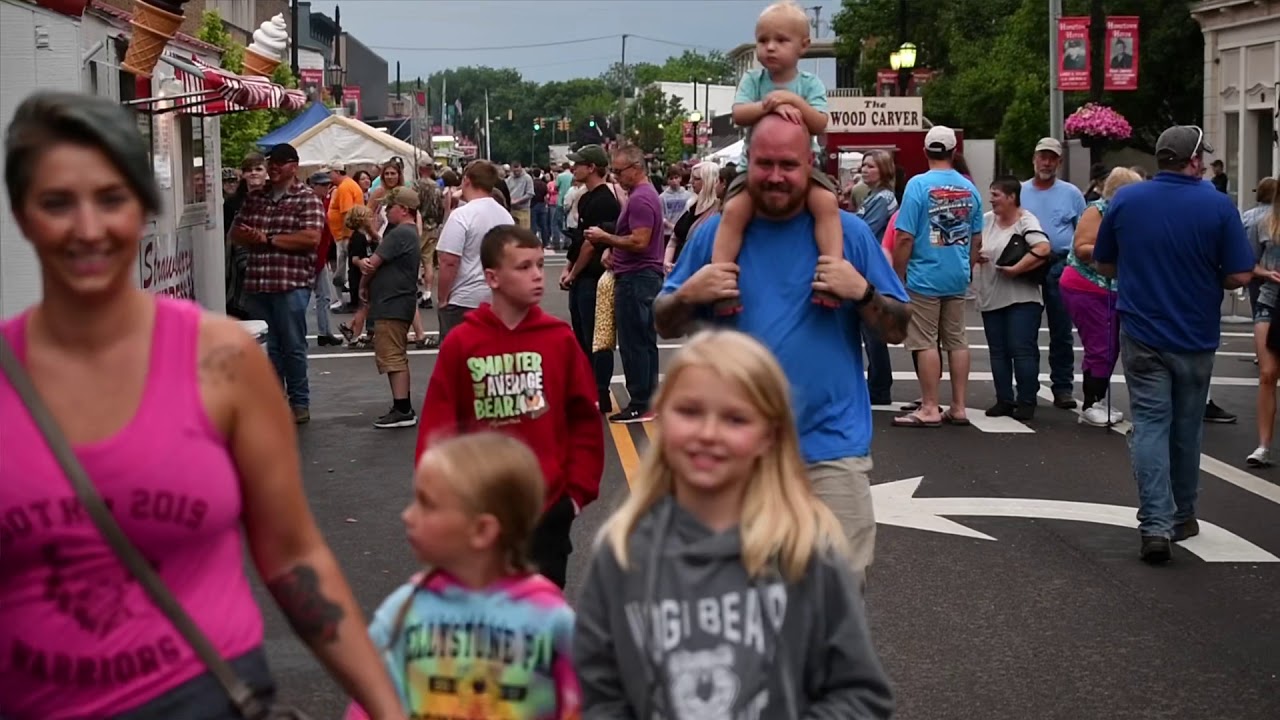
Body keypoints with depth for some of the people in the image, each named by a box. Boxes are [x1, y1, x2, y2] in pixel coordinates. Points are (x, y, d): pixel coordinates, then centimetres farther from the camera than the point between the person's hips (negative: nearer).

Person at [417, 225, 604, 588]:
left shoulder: (560, 339, -3)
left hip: (549, 506, 0)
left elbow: (585, 421, 3)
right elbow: (437, 428, 0)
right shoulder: (460, 344, -5)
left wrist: (579, 489, 1)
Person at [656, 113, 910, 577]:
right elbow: (666, 327, 9)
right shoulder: (715, 233, 5)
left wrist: (863, 293, -16)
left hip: (831, 446, -1)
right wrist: (687, 295, -12)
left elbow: (898, 330, 3)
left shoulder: (849, 233, 1)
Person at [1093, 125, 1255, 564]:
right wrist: (1206, 280, 9)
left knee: (1150, 426, 0)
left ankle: (1156, 525, -12)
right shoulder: (1217, 205, -11)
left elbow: (1104, 265, 6)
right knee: (1186, 428, 15)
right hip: (1195, 338, 0)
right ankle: (1182, 516, 29)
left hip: (1142, 335, 0)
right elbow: (1239, 276, -12)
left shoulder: (1125, 200, -4)